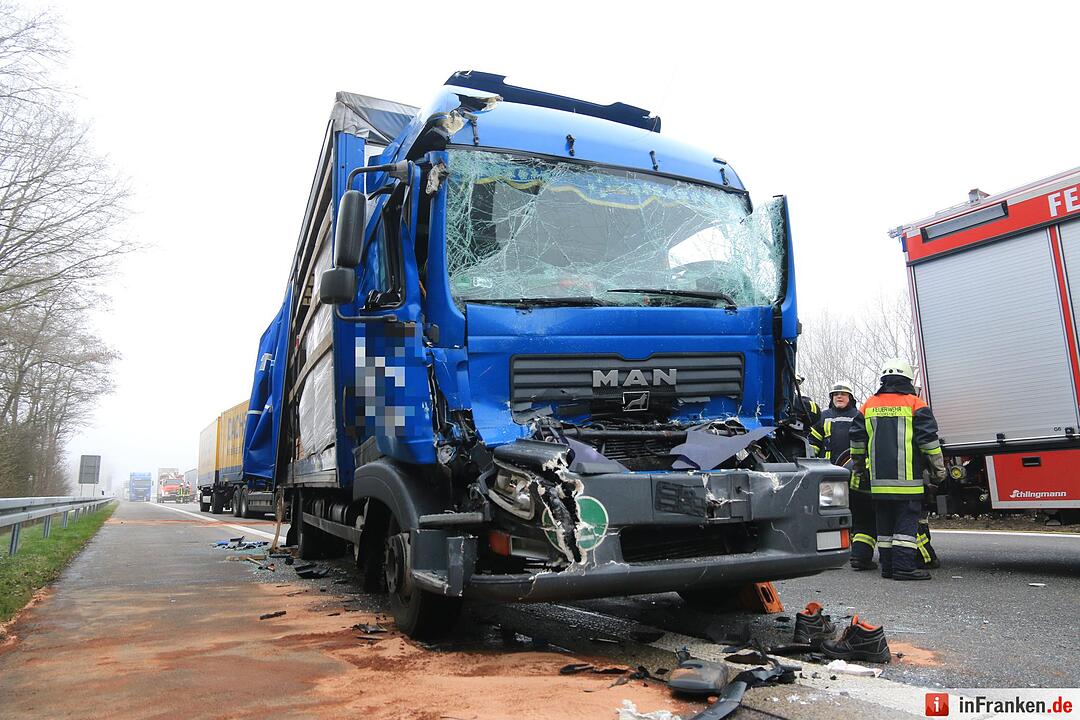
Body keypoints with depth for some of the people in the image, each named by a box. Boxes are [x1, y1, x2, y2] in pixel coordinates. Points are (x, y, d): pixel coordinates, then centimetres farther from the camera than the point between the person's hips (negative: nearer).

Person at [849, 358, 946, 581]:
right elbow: (928, 439, -3)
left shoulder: (869, 405, 11)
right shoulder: (915, 404, -1)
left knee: (885, 523, 10)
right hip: (907, 479, -4)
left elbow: (857, 439, 14)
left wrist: (859, 468, 25)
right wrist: (938, 469, 6)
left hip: (879, 479, 4)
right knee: (907, 521, -2)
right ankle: (903, 566, -6)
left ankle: (888, 566, 13)